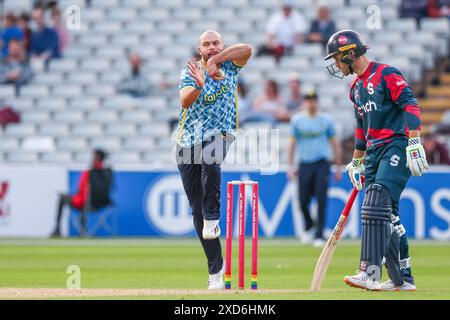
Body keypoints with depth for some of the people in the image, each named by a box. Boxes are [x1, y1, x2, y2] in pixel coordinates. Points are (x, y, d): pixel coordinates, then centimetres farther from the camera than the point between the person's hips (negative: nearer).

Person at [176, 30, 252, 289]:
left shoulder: (228, 66, 4)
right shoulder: (190, 71, 3)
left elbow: (247, 49, -16)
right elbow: (185, 102, -15)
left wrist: (215, 60, -16)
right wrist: (199, 84, -34)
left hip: (219, 134, -2)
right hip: (188, 140, 2)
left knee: (210, 158, -40)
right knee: (197, 209, 0)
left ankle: (212, 217, -23)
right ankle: (216, 268, 7)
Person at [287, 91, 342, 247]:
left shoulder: (326, 119, 2)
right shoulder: (297, 119, 4)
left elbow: (335, 143, 7)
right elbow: (292, 143, 7)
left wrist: (338, 167, 5)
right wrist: (290, 166, 1)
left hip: (322, 163, -1)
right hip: (304, 163, 1)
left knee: (321, 200, -10)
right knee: (303, 200, 0)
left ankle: (319, 235, -7)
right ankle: (308, 226, 30)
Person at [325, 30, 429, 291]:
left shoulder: (386, 75, -8)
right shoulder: (356, 87, 19)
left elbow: (410, 105, -17)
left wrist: (414, 143, -27)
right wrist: (357, 162, 29)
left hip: (396, 146, -9)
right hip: (375, 152, 9)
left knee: (377, 204, -21)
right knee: (387, 215, 7)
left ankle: (370, 273, -29)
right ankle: (403, 279, 13)